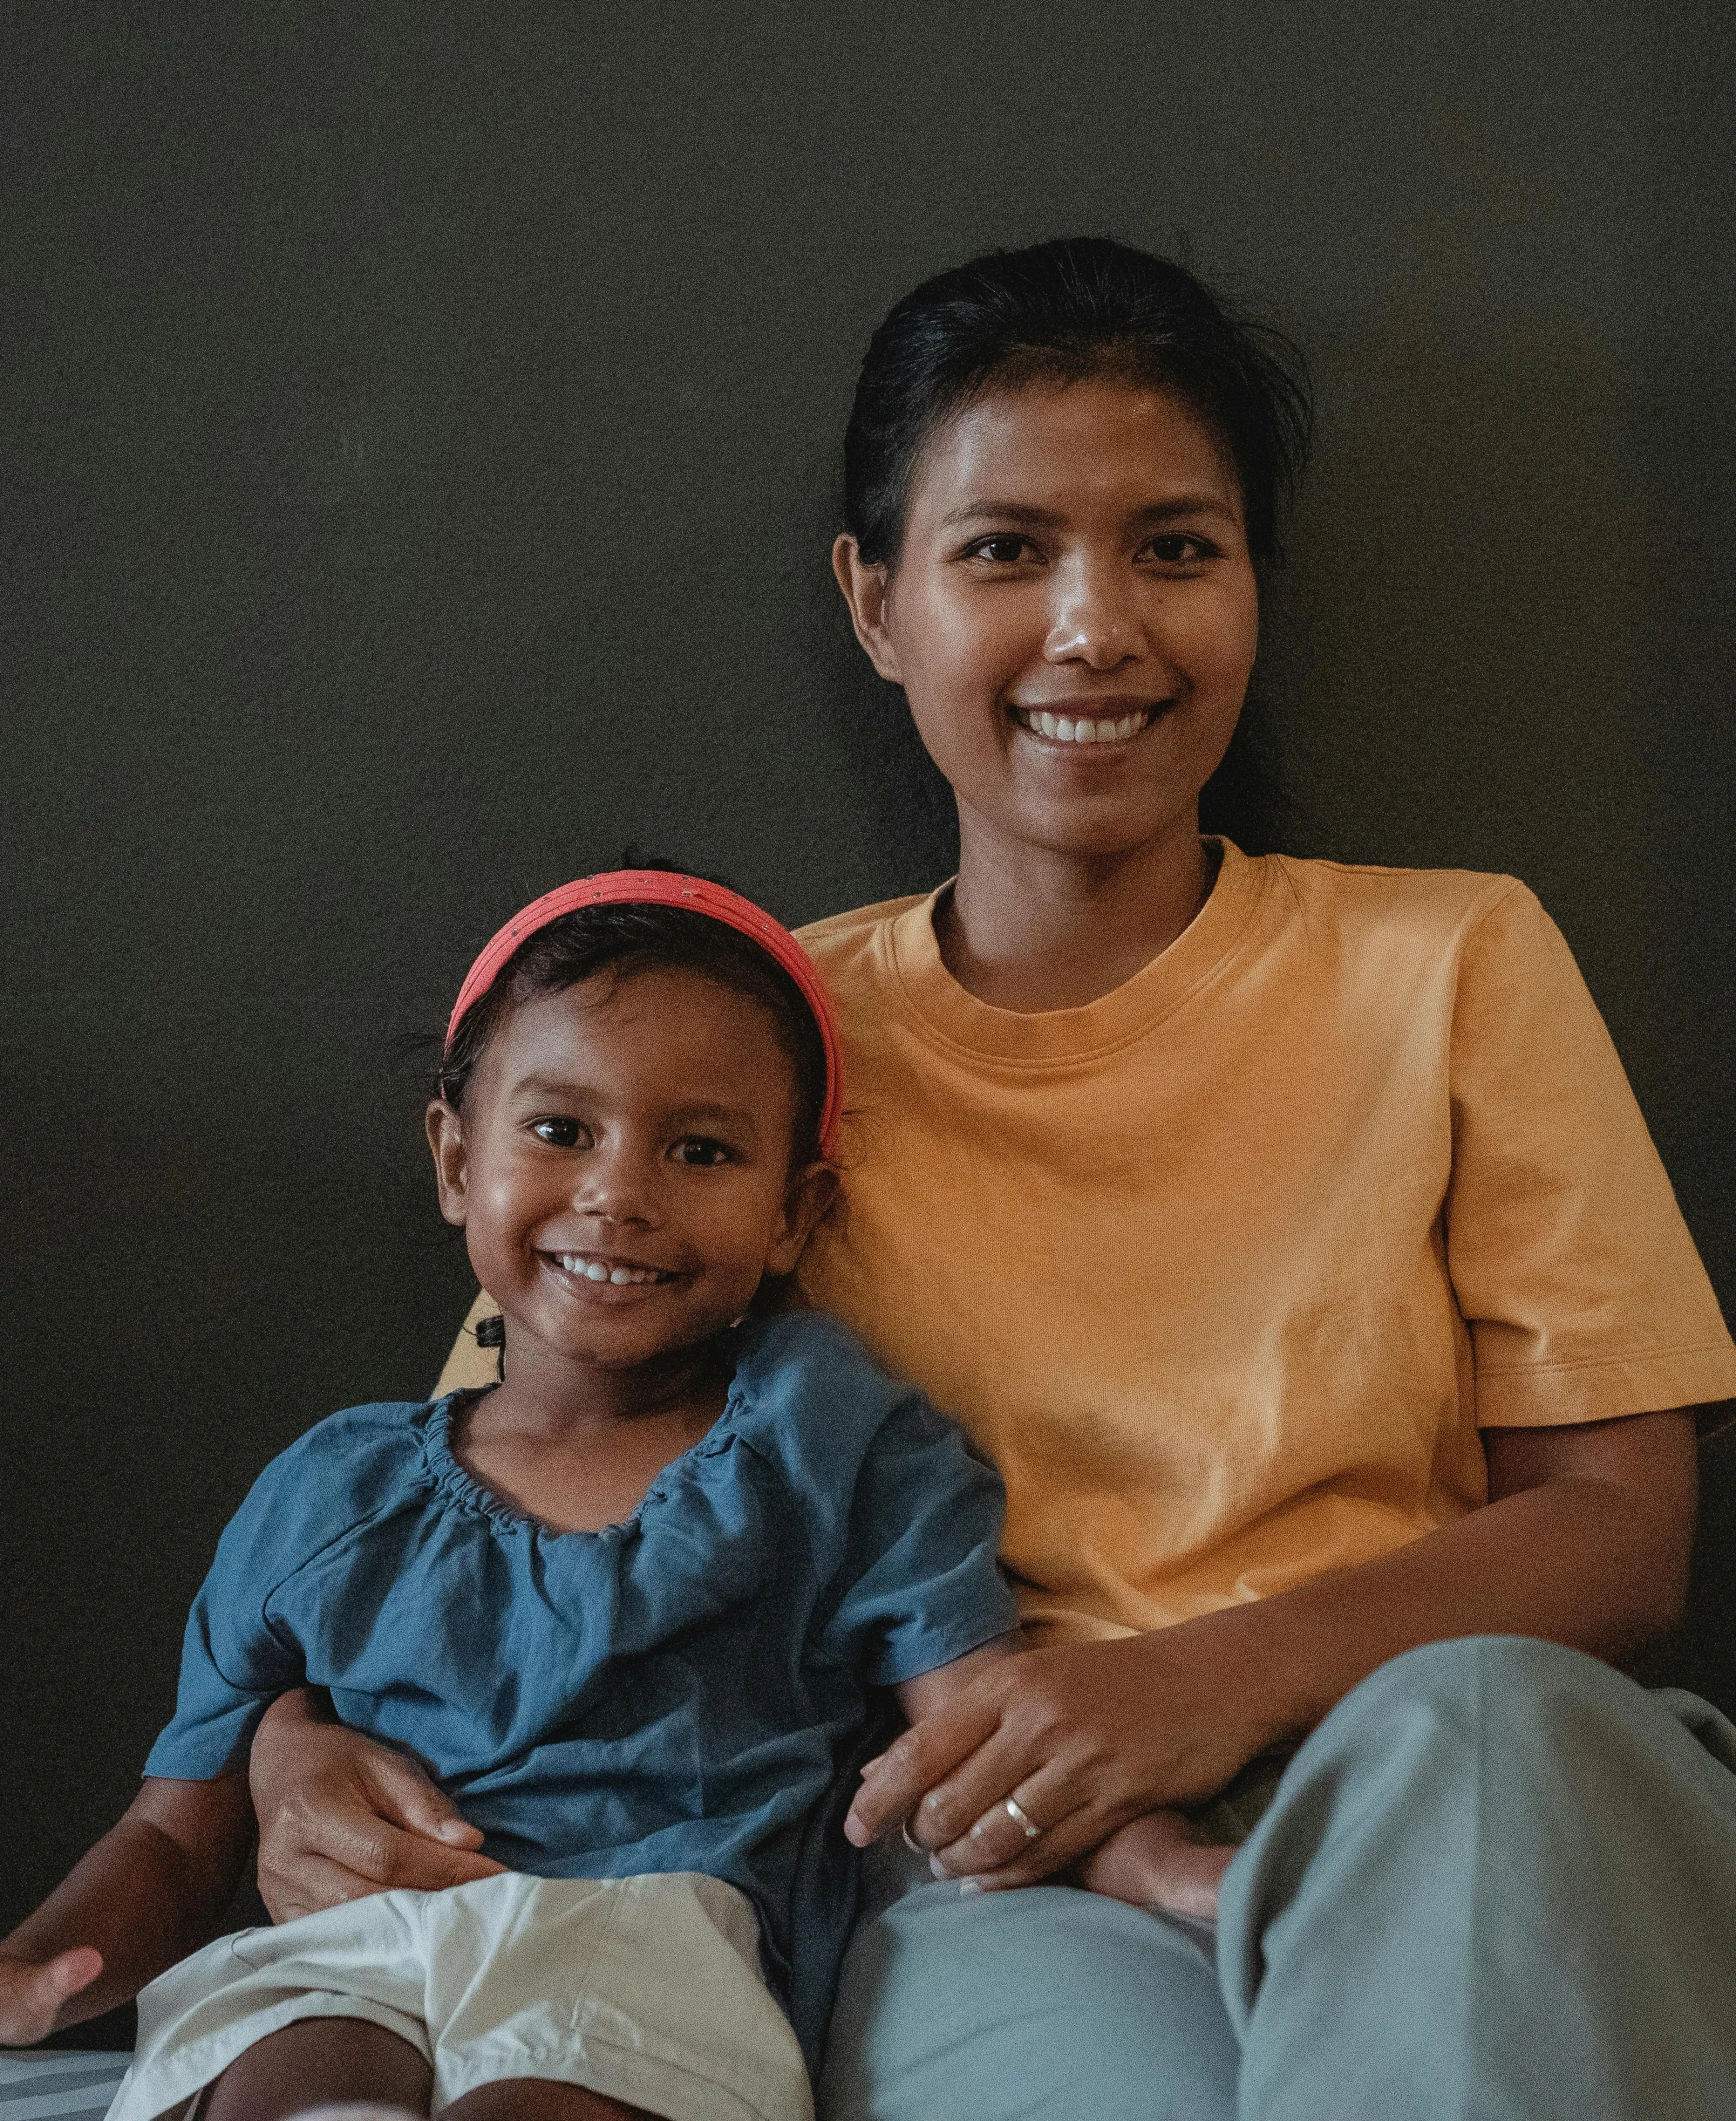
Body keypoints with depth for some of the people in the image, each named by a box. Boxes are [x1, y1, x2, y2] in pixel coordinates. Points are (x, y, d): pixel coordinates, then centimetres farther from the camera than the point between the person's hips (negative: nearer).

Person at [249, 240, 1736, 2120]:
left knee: (1472, 1721, -35)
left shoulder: (1452, 965, 10)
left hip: (1450, 1815, 3)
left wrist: (1226, 1677, -16)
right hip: (994, 1893, -2)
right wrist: (307, 1737, -9)